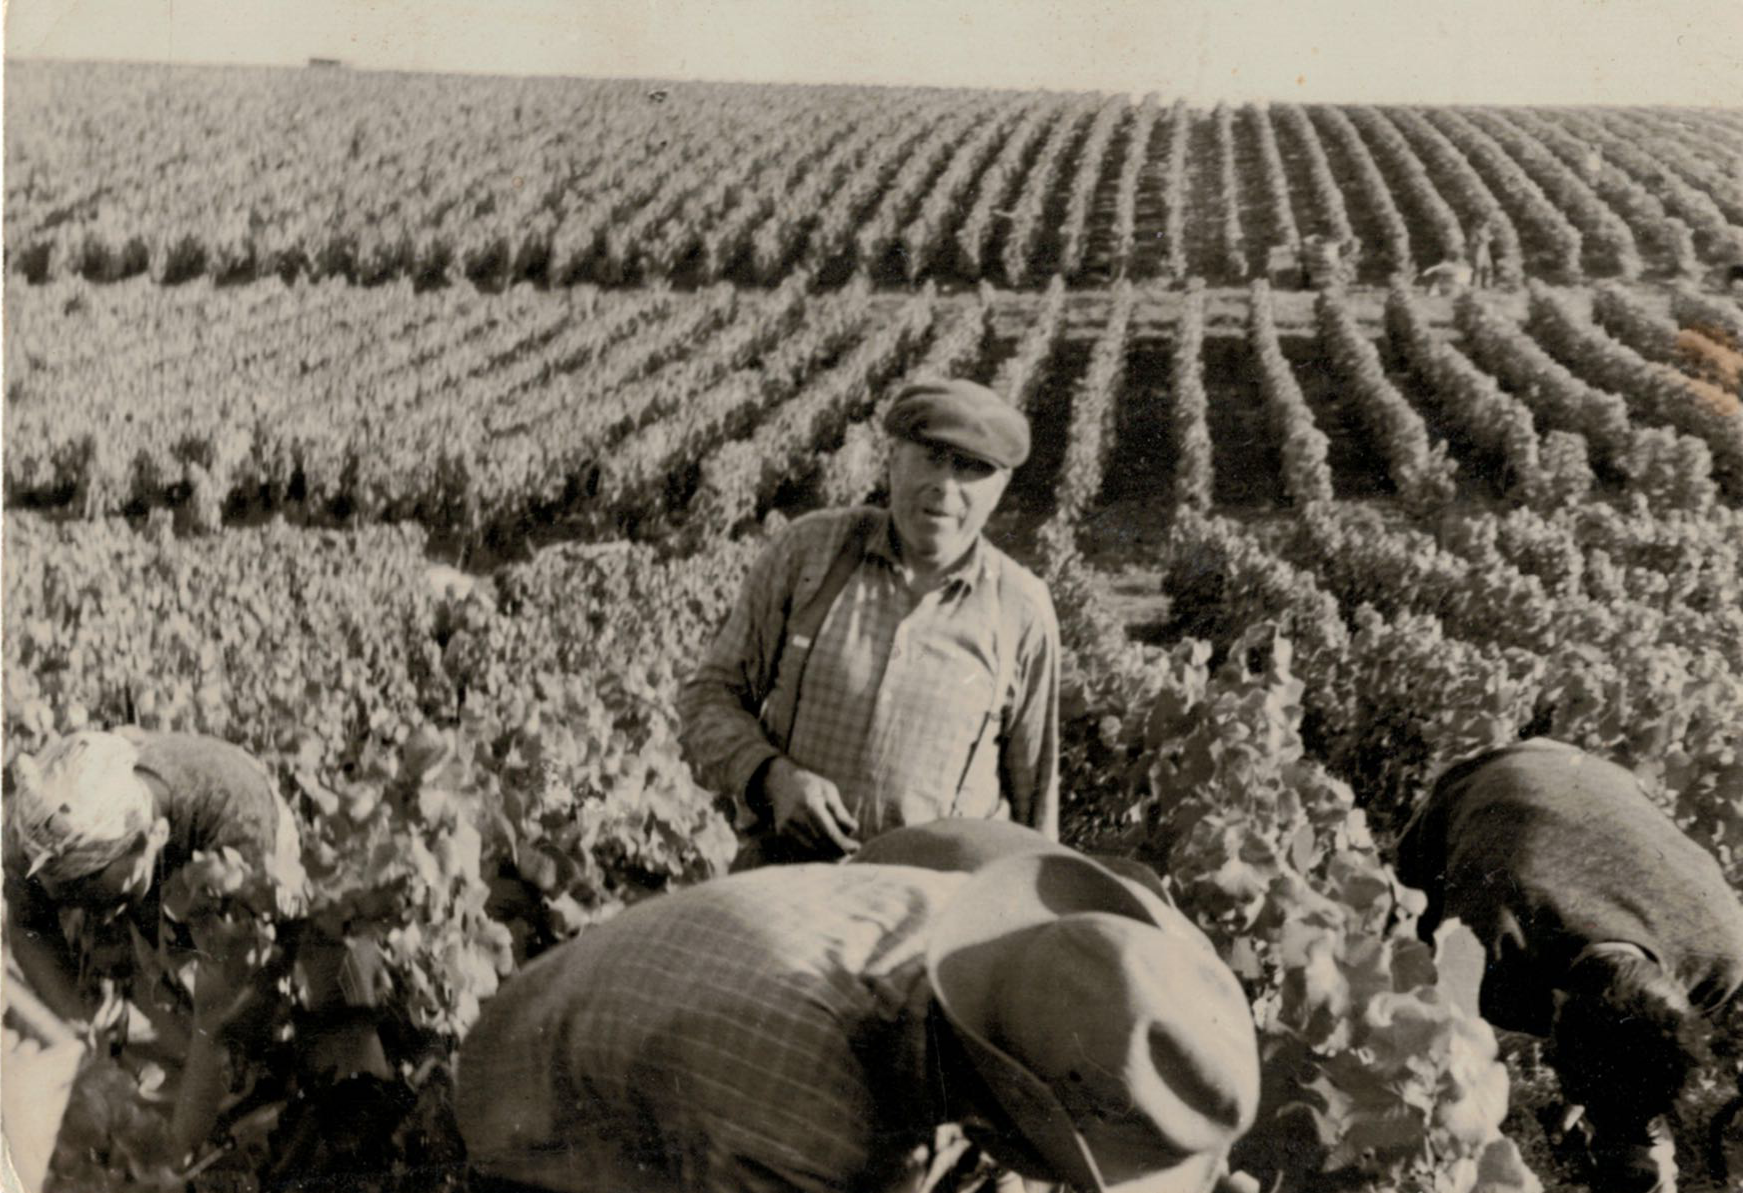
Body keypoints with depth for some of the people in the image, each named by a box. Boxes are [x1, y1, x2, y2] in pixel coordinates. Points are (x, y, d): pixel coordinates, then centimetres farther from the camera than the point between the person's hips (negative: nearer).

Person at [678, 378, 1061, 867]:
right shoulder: (810, 548, 0)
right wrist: (775, 778, -14)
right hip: (788, 865, 0)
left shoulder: (1022, 611, -1)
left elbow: (1031, 778, 10)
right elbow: (711, 699, 4)